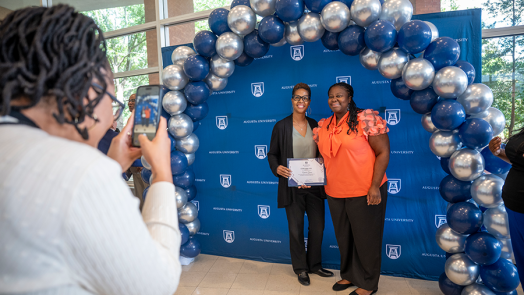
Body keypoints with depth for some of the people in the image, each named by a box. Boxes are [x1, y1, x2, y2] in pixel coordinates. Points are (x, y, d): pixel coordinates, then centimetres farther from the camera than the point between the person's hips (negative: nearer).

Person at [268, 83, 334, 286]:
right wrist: (276, 168, -21)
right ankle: (300, 268, 31)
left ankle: (315, 265, 35)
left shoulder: (315, 125, 5)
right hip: (292, 187, -3)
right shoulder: (281, 126, -5)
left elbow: (321, 153, 9)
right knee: (296, 229, 10)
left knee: (318, 227, 13)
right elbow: (272, 154, -2)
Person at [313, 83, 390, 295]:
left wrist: (375, 186, -17)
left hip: (364, 192, -6)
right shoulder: (323, 126, 7)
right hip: (335, 193, 6)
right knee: (343, 236, 19)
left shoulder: (366, 118, -11)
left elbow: (383, 152, -12)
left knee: (365, 237, 10)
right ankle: (349, 275, 41)